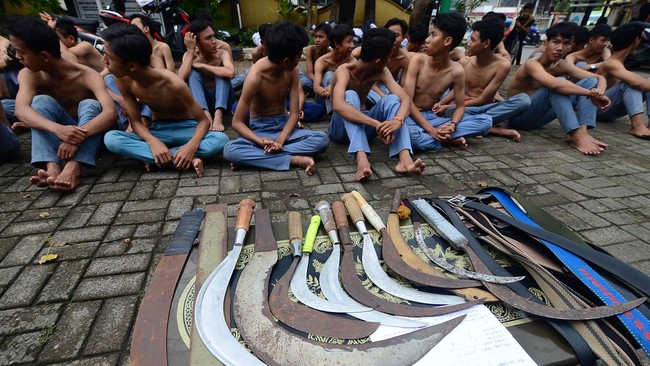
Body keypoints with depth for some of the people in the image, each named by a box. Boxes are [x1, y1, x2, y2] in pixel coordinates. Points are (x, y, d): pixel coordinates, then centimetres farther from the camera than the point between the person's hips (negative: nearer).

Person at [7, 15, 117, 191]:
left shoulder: (87, 76, -21)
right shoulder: (28, 75, -10)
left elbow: (111, 112, -37)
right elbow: (21, 109, -29)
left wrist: (79, 135, -51)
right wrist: (56, 128, -49)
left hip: (89, 132, -3)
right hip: (58, 133, 3)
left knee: (90, 104, -29)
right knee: (41, 100, -22)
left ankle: (73, 168, -49)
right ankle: (52, 167, -41)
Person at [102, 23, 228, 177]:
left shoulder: (172, 83, -27)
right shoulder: (123, 80, -13)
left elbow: (204, 121, -23)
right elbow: (135, 121, -9)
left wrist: (191, 147, -43)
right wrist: (153, 142, -32)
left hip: (185, 129, -3)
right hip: (157, 131, 4)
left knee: (221, 139, -34)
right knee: (110, 139, -25)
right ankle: (187, 161, -31)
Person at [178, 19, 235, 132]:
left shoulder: (222, 54, -14)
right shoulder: (189, 55, -7)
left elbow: (230, 73, -37)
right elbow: (181, 79, -25)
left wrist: (202, 65, -26)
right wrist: (190, 51, -22)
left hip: (223, 99, -1)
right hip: (202, 100, 2)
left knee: (222, 72, -25)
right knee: (192, 72, -21)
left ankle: (218, 114, -39)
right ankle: (205, 113, -37)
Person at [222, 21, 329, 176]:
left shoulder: (292, 70, -8)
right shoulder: (256, 76, -22)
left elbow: (294, 113, -9)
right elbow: (237, 122, -19)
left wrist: (281, 139, -28)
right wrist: (261, 142, -36)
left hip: (284, 125, 4)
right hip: (260, 129, -3)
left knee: (321, 139, -24)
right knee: (230, 150, -33)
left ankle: (255, 156, -26)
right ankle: (295, 160, -33)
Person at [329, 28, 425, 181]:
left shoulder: (381, 72, -7)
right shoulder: (344, 70, -22)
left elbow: (405, 98, -20)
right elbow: (338, 106, -42)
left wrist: (398, 120, -42)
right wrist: (376, 123, -51)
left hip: (363, 124, 4)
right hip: (341, 128, -4)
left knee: (392, 99, -21)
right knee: (350, 95, -32)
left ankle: (404, 159, -39)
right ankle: (361, 158, -49)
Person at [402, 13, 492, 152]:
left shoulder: (456, 71, -5)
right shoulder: (418, 60, -11)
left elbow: (460, 106, 3)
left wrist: (452, 126, -22)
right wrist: (431, 130, -24)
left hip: (432, 117, 3)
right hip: (412, 117, -2)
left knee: (486, 121, -10)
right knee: (407, 133, -41)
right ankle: (449, 139, -15)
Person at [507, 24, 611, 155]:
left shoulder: (562, 66, 3)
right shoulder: (532, 64, -20)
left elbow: (600, 78, 5)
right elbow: (555, 84, -39)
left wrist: (599, 91, -19)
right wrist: (591, 93, -30)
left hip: (538, 116, 8)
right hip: (519, 116, -8)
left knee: (590, 82, -1)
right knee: (557, 86, -30)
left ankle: (583, 131, -19)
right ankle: (576, 136, -32)